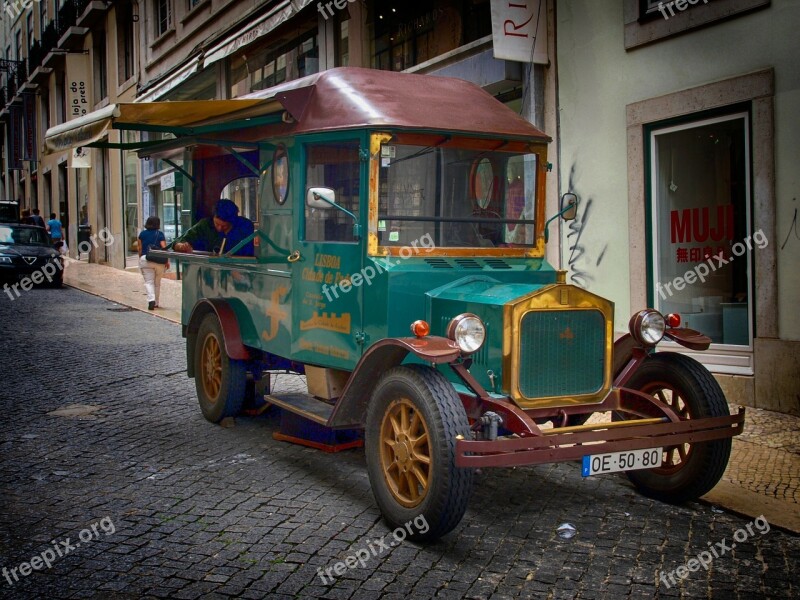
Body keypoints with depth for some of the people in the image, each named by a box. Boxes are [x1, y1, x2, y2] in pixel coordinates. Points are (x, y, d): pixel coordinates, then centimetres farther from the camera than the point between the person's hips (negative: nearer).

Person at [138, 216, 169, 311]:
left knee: (148, 282, -1)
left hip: (145, 260, 0)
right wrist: (167, 261, -3)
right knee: (157, 283, 13)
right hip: (159, 260, 0)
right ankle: (156, 303, 20)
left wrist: (140, 259, 20)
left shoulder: (142, 234, 5)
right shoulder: (160, 234, -1)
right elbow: (164, 248, -7)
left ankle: (151, 300, -22)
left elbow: (140, 249, 8)